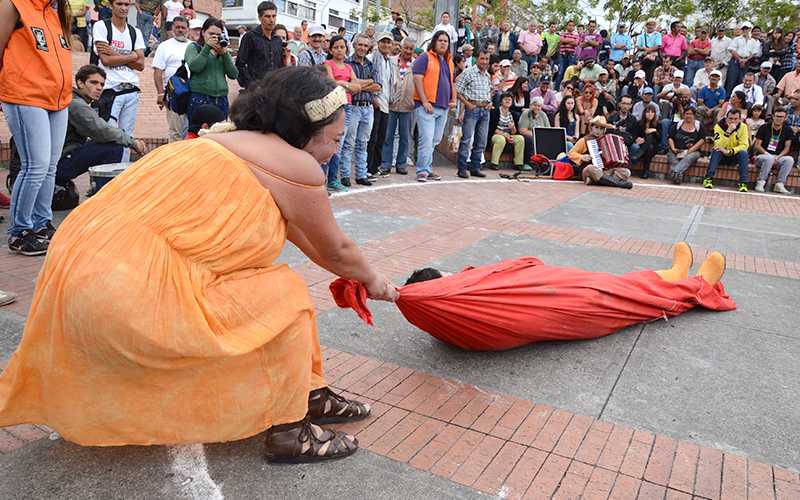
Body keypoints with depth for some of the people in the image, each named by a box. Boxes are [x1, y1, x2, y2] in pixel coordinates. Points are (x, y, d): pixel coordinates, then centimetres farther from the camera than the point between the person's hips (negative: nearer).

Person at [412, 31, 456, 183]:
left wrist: (454, 99, 11)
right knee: (426, 139, -13)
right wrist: (425, 101, -17)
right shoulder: (425, 57, -1)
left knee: (434, 141, 9)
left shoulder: (449, 62, 20)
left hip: (443, 108, 7)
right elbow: (418, 79, -10)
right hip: (426, 106, -7)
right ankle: (422, 171, -8)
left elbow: (452, 84, 28)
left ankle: (427, 169, 15)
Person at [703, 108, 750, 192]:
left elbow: (744, 145, -16)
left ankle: (743, 183, -28)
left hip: (734, 156, 1)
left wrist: (729, 151, -30)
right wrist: (728, 131, -35)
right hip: (721, 156, -1)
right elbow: (718, 146, -26)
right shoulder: (719, 126, -13)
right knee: (716, 151, -31)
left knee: (744, 153, -28)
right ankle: (708, 179, -34)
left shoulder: (743, 127, -9)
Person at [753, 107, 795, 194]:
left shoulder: (788, 130, 8)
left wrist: (778, 156, -13)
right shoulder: (764, 127, 0)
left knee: (790, 159, -27)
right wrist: (765, 153, -20)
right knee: (769, 158, -37)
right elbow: (757, 145, -3)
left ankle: (780, 184, -26)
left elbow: (787, 148, 6)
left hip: (778, 157, 3)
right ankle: (760, 183, -30)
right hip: (761, 156, -3)